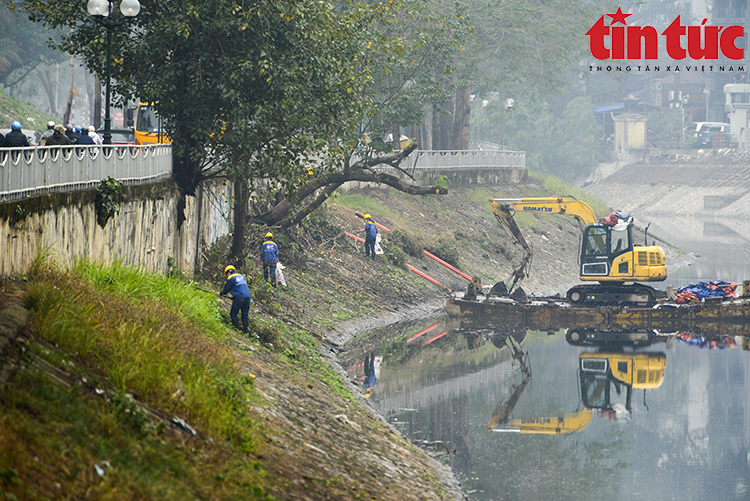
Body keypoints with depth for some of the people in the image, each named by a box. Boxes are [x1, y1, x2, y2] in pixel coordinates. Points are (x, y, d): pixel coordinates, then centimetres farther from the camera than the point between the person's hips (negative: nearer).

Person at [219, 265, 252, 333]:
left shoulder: (230, 278, 1)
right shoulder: (242, 277, 22)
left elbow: (226, 290, 7)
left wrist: (221, 293, 29)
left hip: (239, 298, -6)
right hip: (247, 296, 6)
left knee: (233, 314, 4)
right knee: (245, 315, 10)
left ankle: (237, 328, -3)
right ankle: (245, 330, 5)